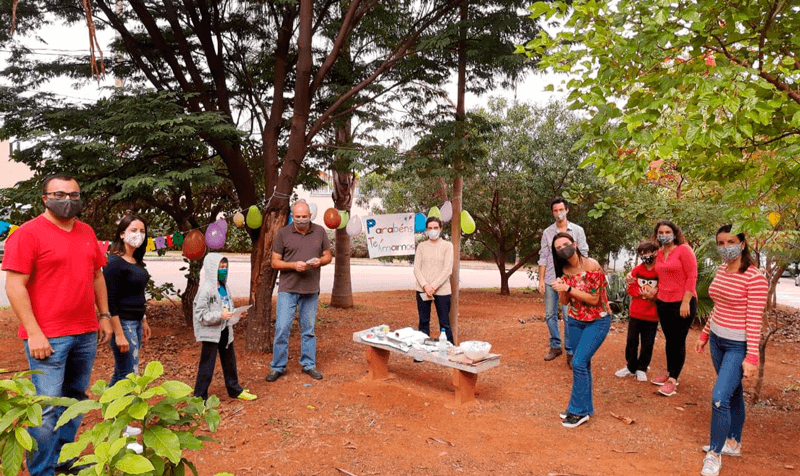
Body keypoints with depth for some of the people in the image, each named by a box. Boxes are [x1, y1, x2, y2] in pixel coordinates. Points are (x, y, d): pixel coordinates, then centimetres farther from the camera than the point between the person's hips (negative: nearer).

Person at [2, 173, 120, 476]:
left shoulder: (86, 232, 12)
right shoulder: (28, 233, -7)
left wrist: (105, 315, 15)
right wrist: (34, 333, -16)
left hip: (86, 334, 6)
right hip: (48, 337, -6)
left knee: (75, 400, 15)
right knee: (47, 407, -2)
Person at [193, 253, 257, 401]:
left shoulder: (224, 287, 7)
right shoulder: (206, 290, -17)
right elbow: (200, 314, -20)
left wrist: (233, 314, 1)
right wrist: (220, 315, -27)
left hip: (225, 331, 8)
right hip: (210, 333, -7)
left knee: (230, 362, 19)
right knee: (207, 366, 2)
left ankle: (235, 390, 34)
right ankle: (200, 397, 16)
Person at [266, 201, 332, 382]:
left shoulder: (320, 232, 4)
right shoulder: (283, 233, -2)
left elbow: (328, 255, 10)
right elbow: (275, 262, -2)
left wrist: (320, 261, -13)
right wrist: (294, 265, -18)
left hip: (311, 290, 2)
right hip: (287, 289, -2)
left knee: (309, 330, 12)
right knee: (282, 328, -1)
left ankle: (309, 365, 25)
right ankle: (278, 367, 14)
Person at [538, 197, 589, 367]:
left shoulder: (577, 230, 3)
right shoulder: (547, 232, 7)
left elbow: (583, 255, 2)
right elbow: (543, 257, 8)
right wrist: (541, 280, 3)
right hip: (550, 280, 3)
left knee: (569, 317, -5)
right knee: (550, 315, 8)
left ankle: (570, 352, 5)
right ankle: (555, 346, 23)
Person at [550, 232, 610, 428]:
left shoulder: (592, 266, -21)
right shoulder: (564, 270, -2)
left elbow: (594, 299, -18)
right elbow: (564, 301, 2)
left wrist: (569, 289, -26)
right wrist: (560, 289, -19)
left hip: (597, 321, -6)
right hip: (575, 321, 6)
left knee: (579, 362, -13)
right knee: (583, 364, 12)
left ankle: (579, 411, 0)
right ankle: (583, 407, 25)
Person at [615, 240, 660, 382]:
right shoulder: (636, 270, 3)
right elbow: (631, 288, 2)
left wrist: (653, 295, -23)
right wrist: (642, 293, -15)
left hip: (652, 316, -3)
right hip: (635, 313, 3)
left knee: (647, 344, 7)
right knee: (631, 341, 11)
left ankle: (641, 369, 23)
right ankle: (631, 366, 26)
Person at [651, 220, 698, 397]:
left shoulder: (683, 250, -10)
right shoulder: (659, 254, 8)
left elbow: (692, 277, -14)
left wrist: (686, 302, -17)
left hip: (682, 304, -6)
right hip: (663, 303, 6)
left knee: (678, 342, 2)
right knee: (669, 340, 15)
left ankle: (673, 380, 9)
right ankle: (669, 372, 29)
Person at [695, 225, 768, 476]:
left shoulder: (755, 278, -18)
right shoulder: (721, 270, 4)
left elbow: (755, 321, -19)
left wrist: (752, 357, -19)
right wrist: (704, 335, 17)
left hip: (739, 346, -7)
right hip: (717, 340, 7)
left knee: (719, 397, -10)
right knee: (733, 393, 20)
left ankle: (714, 454, 6)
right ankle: (733, 443, 33)